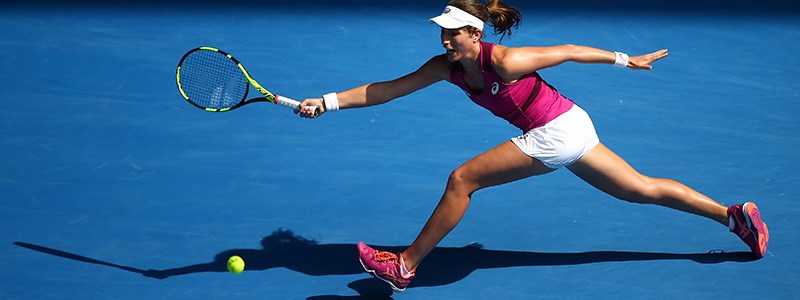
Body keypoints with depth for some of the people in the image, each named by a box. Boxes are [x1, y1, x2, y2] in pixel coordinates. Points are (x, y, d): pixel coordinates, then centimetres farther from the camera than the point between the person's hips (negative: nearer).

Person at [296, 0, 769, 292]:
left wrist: (624, 59, -3)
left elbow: (566, 51, -12)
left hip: (557, 132, -8)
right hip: (569, 129, 8)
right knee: (641, 189, 15)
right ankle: (735, 214, 22)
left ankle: (406, 265, -2)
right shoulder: (447, 67, -1)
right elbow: (387, 89, -1)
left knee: (462, 179, -11)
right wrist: (328, 102, -8)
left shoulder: (503, 62, -22)